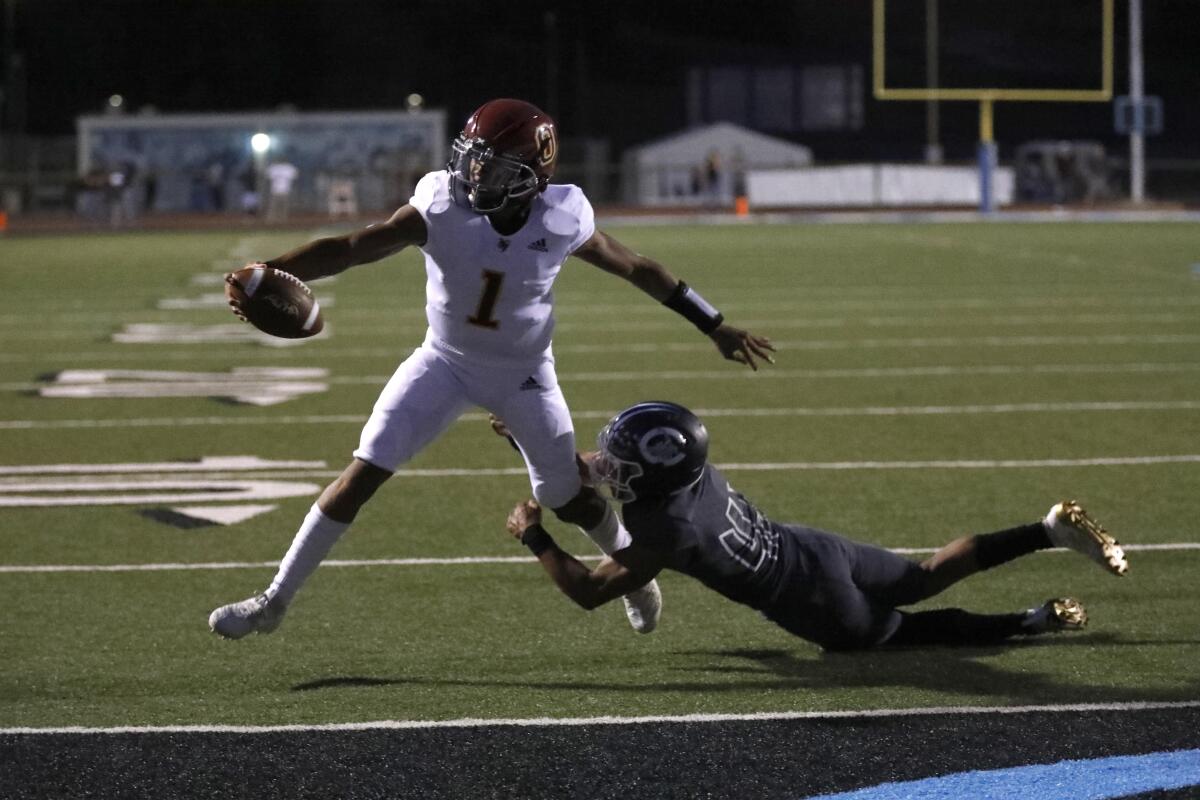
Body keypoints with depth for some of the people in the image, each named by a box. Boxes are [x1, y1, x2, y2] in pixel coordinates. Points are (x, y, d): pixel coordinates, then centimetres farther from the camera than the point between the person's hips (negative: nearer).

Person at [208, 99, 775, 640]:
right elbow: (351, 249, -31)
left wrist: (717, 329, -1)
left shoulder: (561, 221, -22)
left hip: (524, 373, 0)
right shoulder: (443, 208, -25)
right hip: (446, 361, 0)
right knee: (362, 475, -9)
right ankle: (274, 601, -1)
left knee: (569, 500, 9)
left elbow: (638, 269, -7)